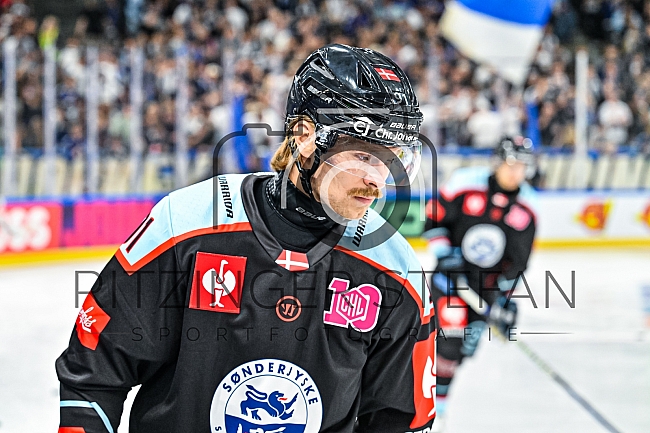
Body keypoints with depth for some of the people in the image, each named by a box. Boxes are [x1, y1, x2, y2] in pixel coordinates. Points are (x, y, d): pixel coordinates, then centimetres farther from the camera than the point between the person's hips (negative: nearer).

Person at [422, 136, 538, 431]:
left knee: (467, 345, 2)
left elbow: (517, 259, 0)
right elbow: (434, 219, -6)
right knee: (451, 338, -14)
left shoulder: (527, 205, -4)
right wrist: (444, 255, -17)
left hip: (489, 280, 4)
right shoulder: (465, 184, -16)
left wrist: (503, 299, -3)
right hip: (451, 271, -4)